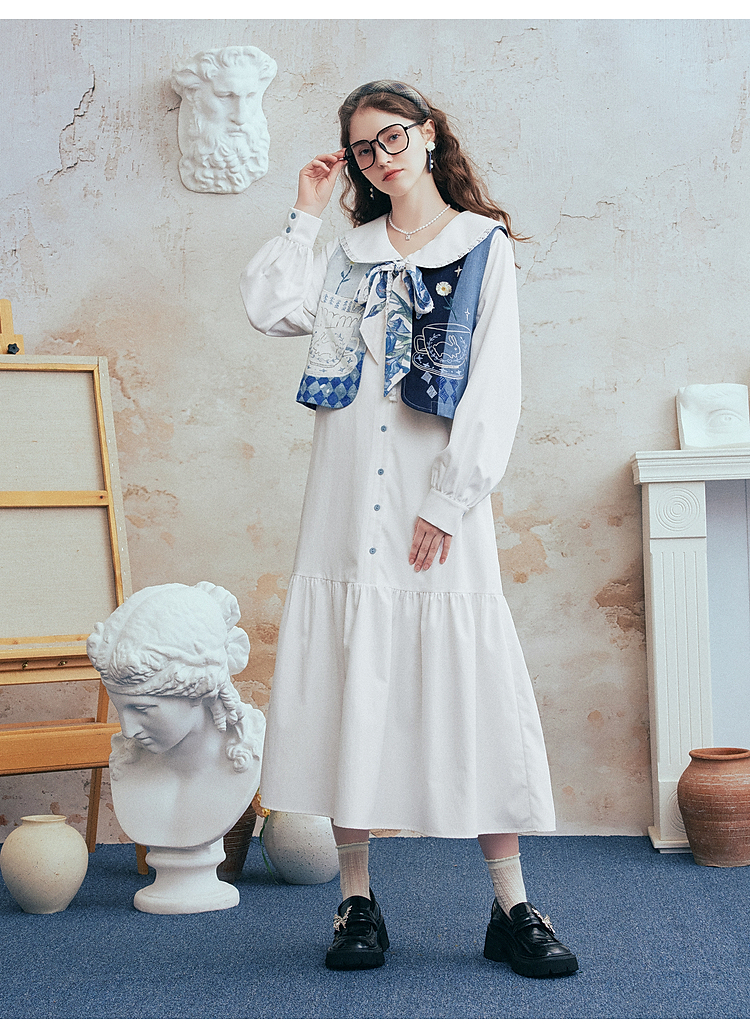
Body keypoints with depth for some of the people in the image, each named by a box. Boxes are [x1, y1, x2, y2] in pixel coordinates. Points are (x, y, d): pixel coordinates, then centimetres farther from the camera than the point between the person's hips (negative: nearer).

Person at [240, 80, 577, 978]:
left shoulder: (483, 247, 6)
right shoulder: (348, 253, 17)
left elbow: (495, 389, -2)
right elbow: (268, 307, 1)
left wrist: (450, 501, -10)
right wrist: (306, 212, 7)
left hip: (438, 498, -3)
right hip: (348, 500, 3)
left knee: (471, 687, -5)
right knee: (349, 689, 1)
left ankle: (511, 908, 3)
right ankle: (357, 901, 10)